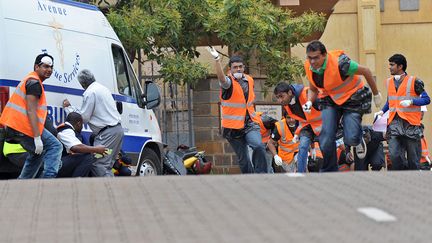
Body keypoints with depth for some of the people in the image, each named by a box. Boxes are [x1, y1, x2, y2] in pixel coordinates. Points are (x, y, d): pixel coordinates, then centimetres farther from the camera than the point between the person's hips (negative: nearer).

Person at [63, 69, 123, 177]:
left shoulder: (90, 93, -10)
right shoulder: (103, 88, 20)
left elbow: (83, 117, -9)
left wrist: (69, 107, 5)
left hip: (107, 133, -10)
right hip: (118, 129, 10)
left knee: (97, 164, -12)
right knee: (106, 164, 12)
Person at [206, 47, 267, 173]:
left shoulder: (249, 80, 7)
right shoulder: (229, 82, -11)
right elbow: (222, 78, -36)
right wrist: (217, 60, -52)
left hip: (250, 124, 3)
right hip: (234, 128, -3)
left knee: (258, 146, -25)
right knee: (243, 160, 5)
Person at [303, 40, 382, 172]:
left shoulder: (339, 63, -31)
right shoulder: (308, 67, -11)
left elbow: (366, 71, -16)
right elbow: (313, 89, 9)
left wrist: (376, 94, -4)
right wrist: (309, 102, -15)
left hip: (351, 99, -4)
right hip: (329, 101, 4)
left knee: (351, 139, -17)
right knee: (326, 138, -16)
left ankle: (358, 140, 23)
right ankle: (329, 171, 2)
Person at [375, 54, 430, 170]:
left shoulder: (414, 81, -3)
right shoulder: (389, 82, 15)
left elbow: (426, 99, -4)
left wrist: (411, 101, -19)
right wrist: (382, 111, 13)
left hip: (411, 124, -4)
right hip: (394, 123, 4)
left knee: (413, 159, 0)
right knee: (394, 155, -12)